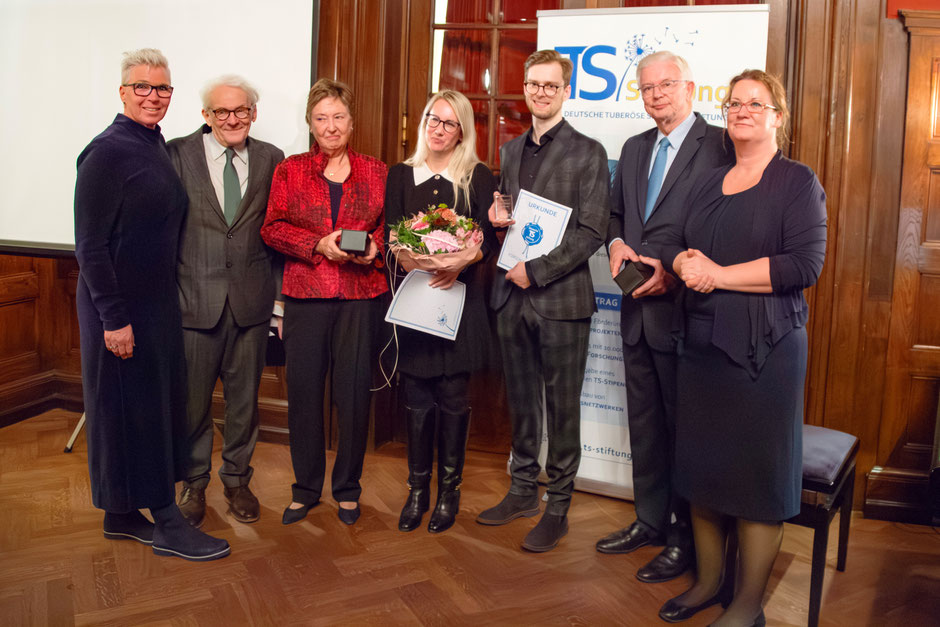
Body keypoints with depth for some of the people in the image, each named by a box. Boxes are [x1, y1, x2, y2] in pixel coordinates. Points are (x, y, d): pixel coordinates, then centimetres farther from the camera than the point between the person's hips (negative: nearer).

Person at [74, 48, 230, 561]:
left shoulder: (157, 148, 11)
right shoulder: (107, 151, -14)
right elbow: (90, 244, -17)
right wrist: (114, 318, -20)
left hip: (156, 302, 9)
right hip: (118, 308, -9)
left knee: (156, 404, 13)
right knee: (130, 407, 2)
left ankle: (122, 516, 27)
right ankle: (166, 523, 11)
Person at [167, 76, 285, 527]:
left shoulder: (270, 159, 6)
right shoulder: (178, 154, -1)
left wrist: (281, 292, 3)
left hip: (251, 299, 2)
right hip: (195, 298, -1)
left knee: (244, 398, 13)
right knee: (191, 399, 9)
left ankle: (236, 480, 31)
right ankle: (193, 484, 30)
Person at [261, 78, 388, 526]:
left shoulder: (377, 173, 10)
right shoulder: (289, 171, 10)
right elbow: (272, 228, 4)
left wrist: (375, 247, -8)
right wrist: (318, 244, -11)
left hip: (361, 296, 0)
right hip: (305, 295, 1)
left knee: (354, 392, 2)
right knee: (303, 392, 3)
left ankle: (347, 488, 20)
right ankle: (306, 489, 21)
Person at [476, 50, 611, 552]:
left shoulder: (588, 152, -3)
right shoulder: (510, 150, 15)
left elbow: (591, 231, -10)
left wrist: (536, 270, -15)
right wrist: (495, 218, -2)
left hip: (560, 298, -5)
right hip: (512, 295, 6)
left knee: (562, 408, 3)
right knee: (521, 402, 15)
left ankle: (558, 507, 16)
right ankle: (523, 491, 29)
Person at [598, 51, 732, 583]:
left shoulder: (719, 146, -9)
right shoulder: (635, 148, 15)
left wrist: (675, 270, -20)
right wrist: (617, 243, 1)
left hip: (684, 306, -7)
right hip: (638, 309, 7)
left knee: (685, 425, 4)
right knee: (644, 421, 17)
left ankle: (686, 538, 20)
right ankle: (650, 520, 33)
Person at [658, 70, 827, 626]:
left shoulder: (798, 182, -4)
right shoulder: (710, 183, 15)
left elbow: (805, 264, -15)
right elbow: (676, 243, 17)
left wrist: (720, 274, -15)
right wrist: (686, 263, -6)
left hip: (765, 348, -6)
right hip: (703, 342, 6)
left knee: (759, 471, 0)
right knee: (703, 462, 12)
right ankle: (710, 579, 29)